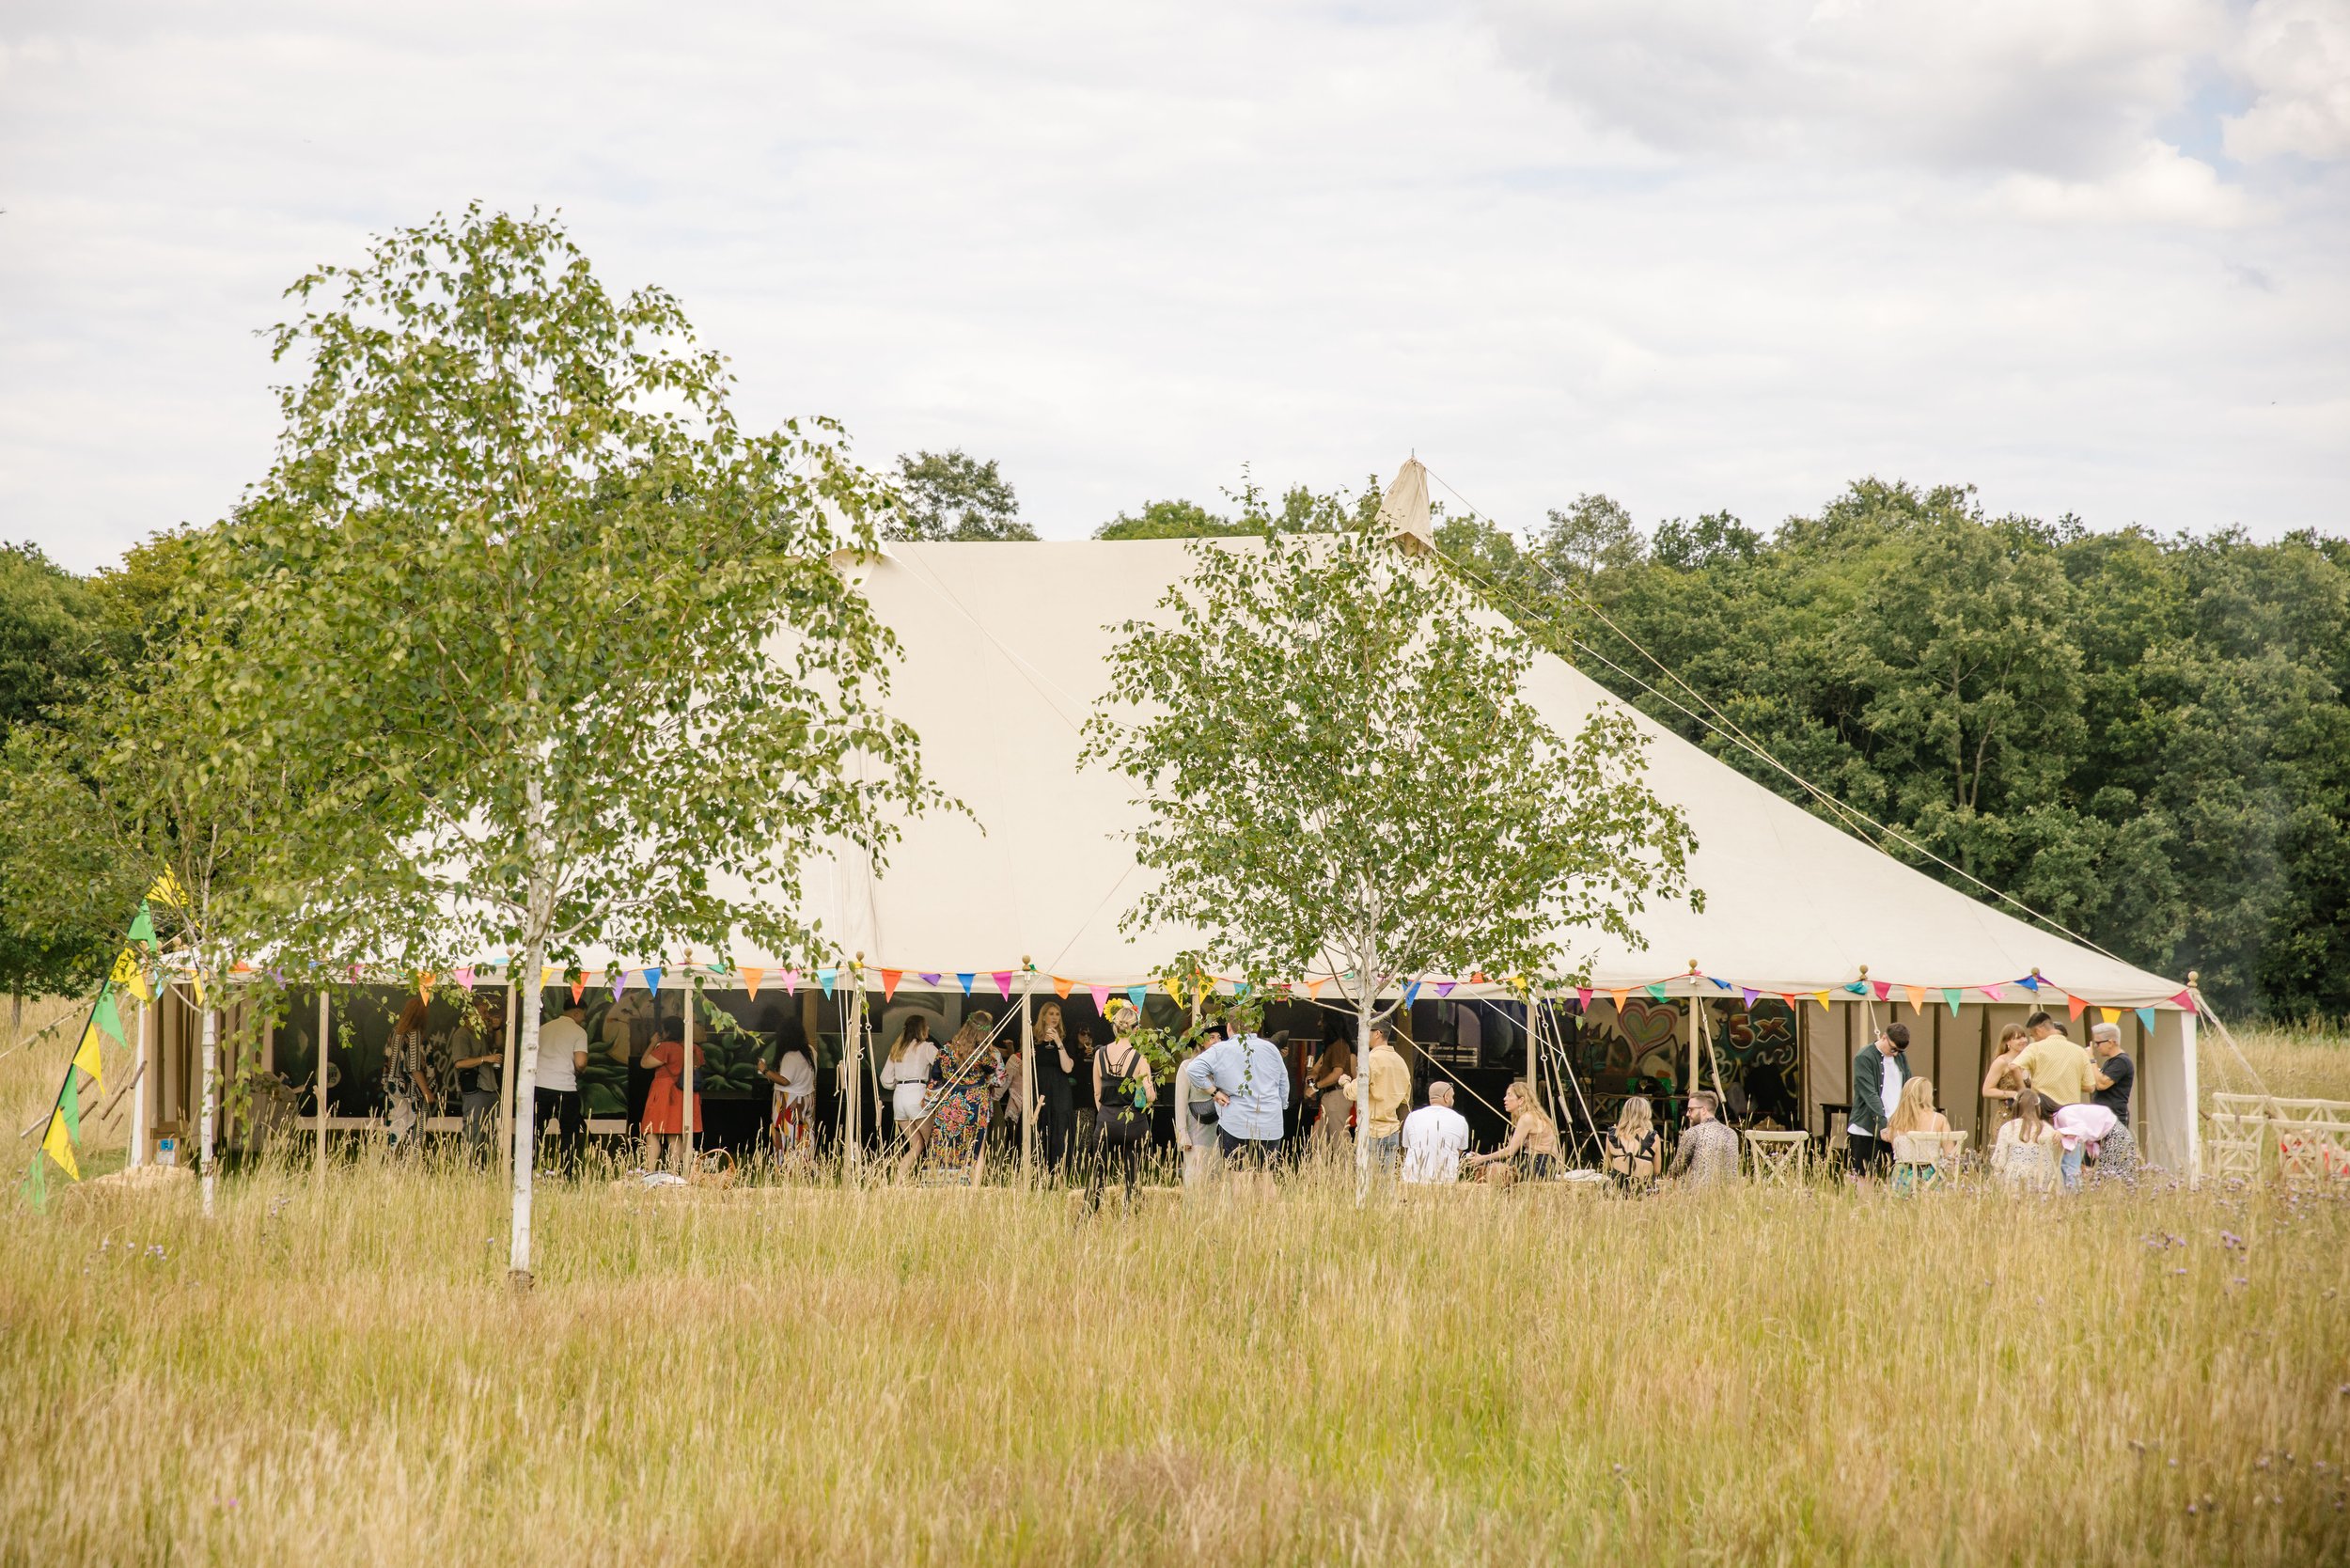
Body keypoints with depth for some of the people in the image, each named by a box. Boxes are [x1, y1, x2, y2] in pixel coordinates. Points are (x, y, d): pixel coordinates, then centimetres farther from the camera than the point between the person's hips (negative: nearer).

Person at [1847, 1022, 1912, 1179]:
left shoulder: (1901, 1057, 12)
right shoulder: (1864, 1058, -8)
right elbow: (1870, 1094, -16)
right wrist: (1882, 1124, -25)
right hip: (1867, 1131, -5)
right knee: (1865, 1178, -4)